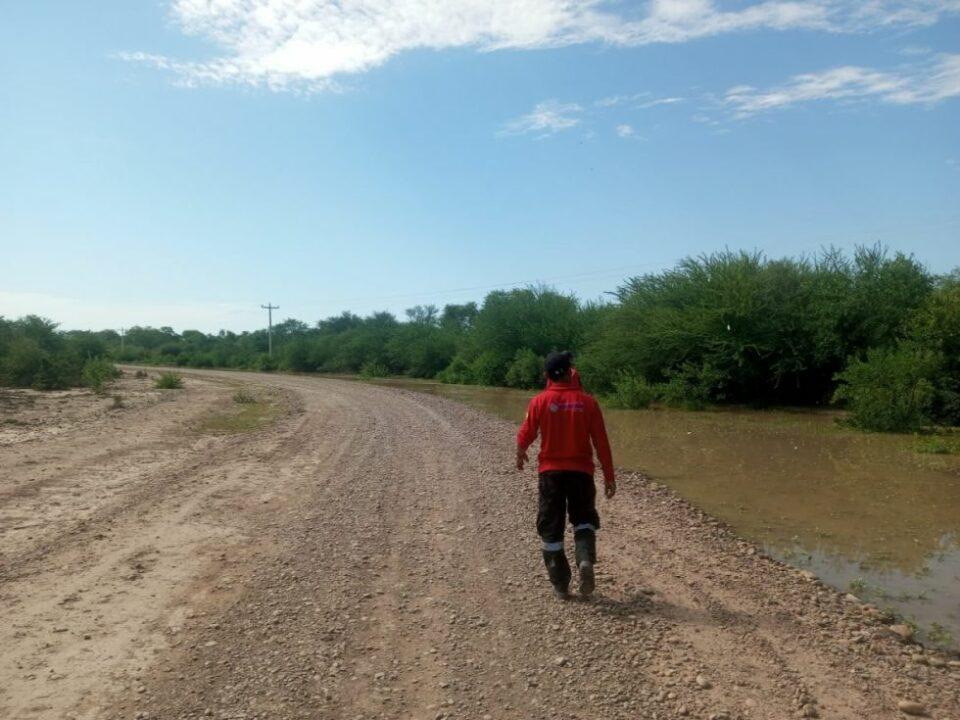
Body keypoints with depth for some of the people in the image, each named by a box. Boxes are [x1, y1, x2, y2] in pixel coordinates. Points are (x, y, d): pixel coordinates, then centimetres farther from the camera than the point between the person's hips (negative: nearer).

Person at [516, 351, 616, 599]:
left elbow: (525, 435, 2)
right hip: (581, 470, 1)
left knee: (551, 528, 9)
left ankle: (561, 585, 12)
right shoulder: (587, 402, -5)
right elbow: (601, 442, -4)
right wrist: (609, 476, 4)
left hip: (550, 471, 0)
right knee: (584, 519, 19)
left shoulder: (540, 401, -6)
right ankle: (586, 559, -8)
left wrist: (520, 454, 24)